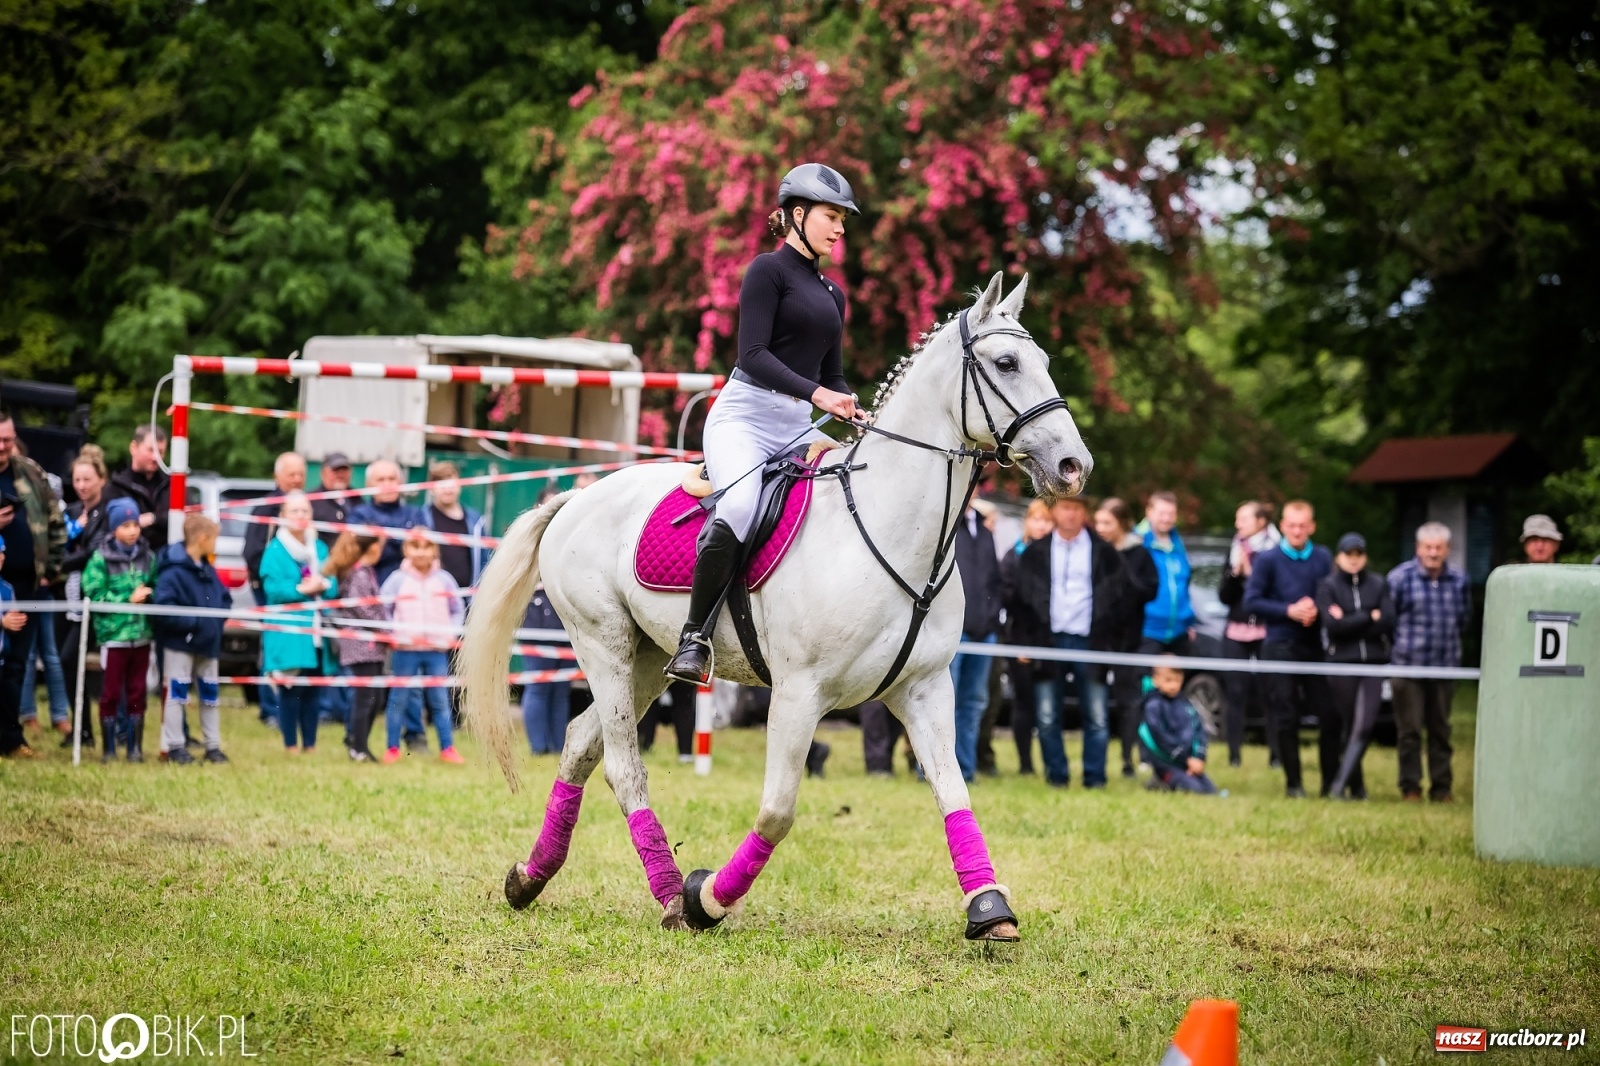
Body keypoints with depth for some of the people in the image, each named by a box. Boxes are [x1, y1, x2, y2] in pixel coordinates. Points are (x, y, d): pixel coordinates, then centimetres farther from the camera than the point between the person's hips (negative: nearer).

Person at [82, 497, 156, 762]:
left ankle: (135, 748, 16)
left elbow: (157, 589, 12)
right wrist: (129, 599, -15)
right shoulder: (101, 559, -6)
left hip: (141, 635, 3)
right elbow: (96, 598, -10)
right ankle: (109, 749, 10)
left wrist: (149, 595, -10)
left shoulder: (148, 557, 5)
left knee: (137, 694, 9)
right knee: (110, 694, 2)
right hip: (113, 634, -3)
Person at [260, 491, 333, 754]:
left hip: (315, 631, 5)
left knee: (311, 689, 9)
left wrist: (322, 585, -13)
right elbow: (273, 587, -11)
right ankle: (290, 744, 0)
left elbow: (333, 582, 7)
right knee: (290, 688, -6)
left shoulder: (319, 548, 13)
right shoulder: (275, 550, -3)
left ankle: (310, 743, 15)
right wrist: (300, 589, -22)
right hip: (288, 631, -5)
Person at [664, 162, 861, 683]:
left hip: (797, 427, 8)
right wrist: (816, 392, -25)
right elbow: (753, 354, -14)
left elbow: (832, 377, 23)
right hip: (745, 415, -8)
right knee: (740, 508, -34)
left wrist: (853, 413, 2)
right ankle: (694, 637, -26)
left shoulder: (831, 293, 22)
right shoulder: (769, 270, -2)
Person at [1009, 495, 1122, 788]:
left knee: (1096, 717, -2)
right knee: (1047, 718, 0)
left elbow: (1115, 597, 6)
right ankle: (1056, 775, 9)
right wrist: (1023, 641, -1)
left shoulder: (1103, 552, 6)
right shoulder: (1035, 552, 9)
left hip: (1088, 641, -1)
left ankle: (1094, 778, 3)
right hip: (1049, 641, 1)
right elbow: (1021, 598, 8)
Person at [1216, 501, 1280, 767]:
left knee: (1270, 692, -9)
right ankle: (1234, 753, 2)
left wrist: (1251, 572, -13)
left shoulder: (1276, 551, -4)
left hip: (1267, 632, -4)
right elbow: (1224, 595, 11)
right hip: (1236, 633, 4)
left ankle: (1276, 753, -4)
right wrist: (1235, 572, -5)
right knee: (1236, 694, 0)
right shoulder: (1236, 550, 12)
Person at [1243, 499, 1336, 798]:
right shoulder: (1268, 560, 0)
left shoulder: (1324, 559, 6)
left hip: (1316, 646, 2)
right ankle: (1293, 783, 8)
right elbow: (1252, 601, -2)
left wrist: (1316, 610, -12)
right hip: (1280, 647, -2)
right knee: (1286, 719, -1)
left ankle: (1331, 781, 7)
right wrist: (1289, 611, -11)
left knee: (1329, 715, -3)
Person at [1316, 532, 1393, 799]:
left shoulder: (1378, 585, 10)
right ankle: (1356, 785, 13)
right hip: (1342, 661, -1)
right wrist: (1370, 618, -6)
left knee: (1365, 725, -13)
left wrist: (1349, 622, -8)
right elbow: (1331, 625, -10)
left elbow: (1388, 622, -3)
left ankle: (1340, 784, -15)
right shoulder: (1328, 586, 4)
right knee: (1348, 726, 3)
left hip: (1374, 661, 1)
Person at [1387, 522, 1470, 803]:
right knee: (1409, 730, -1)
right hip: (1408, 666, -3)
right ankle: (1410, 787, 6)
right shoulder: (1400, 577, -7)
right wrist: (1398, 644, 4)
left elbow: (1463, 618, 18)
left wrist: (1450, 642, 14)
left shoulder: (1458, 580, 5)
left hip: (1445, 666, 3)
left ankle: (1441, 788, 14)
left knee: (1440, 730, 9)